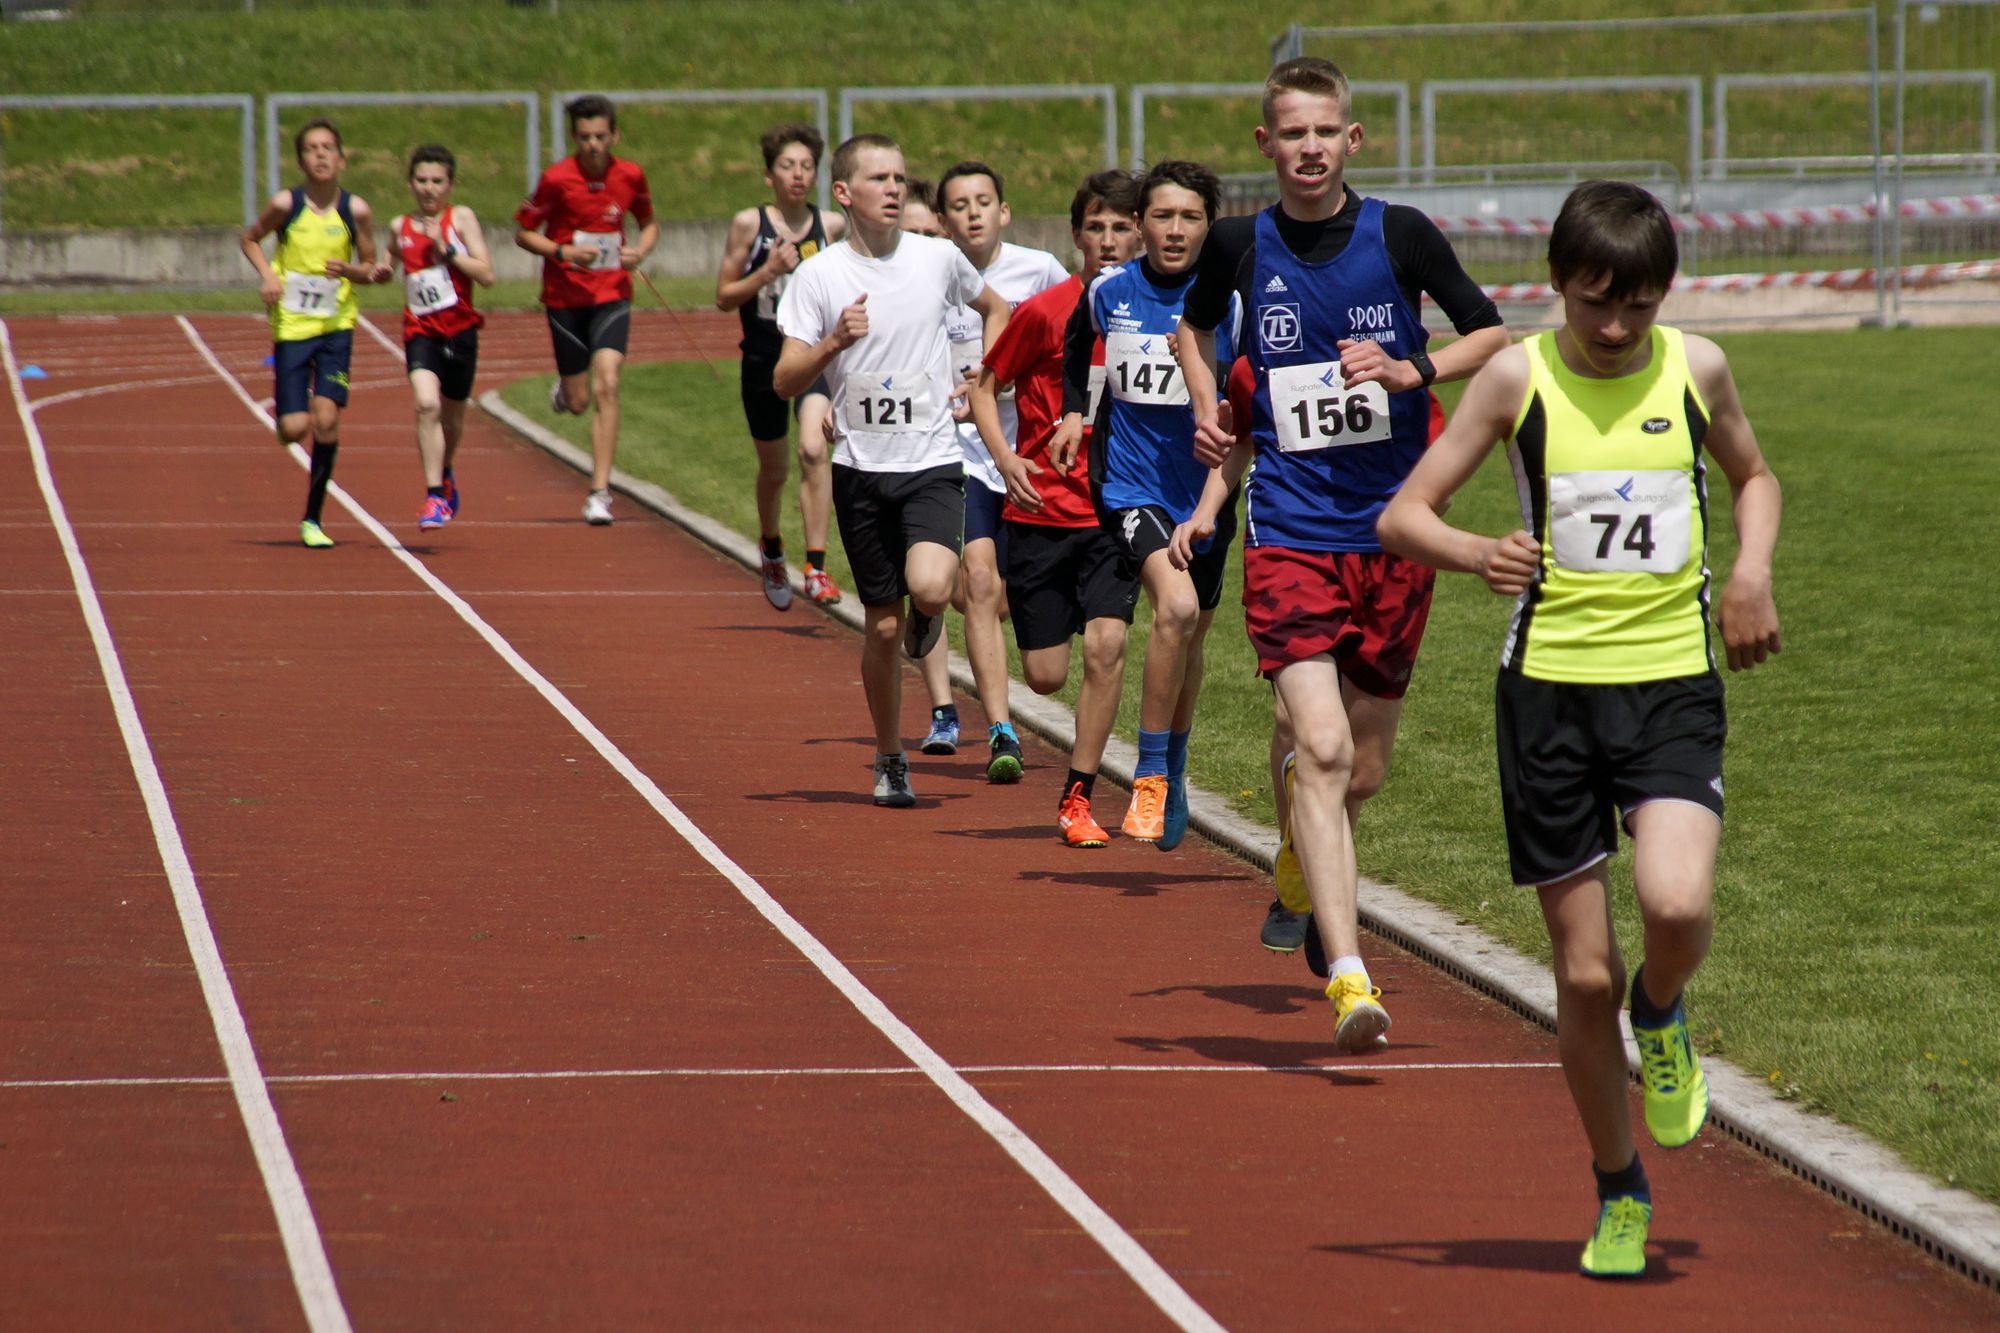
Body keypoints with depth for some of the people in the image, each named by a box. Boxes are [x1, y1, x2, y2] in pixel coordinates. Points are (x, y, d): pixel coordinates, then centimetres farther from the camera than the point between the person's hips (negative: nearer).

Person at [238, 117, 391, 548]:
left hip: (336, 324, 1)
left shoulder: (356, 210, -5)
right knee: (294, 430, -7)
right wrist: (267, 274, -8)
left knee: (326, 417, -12)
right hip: (291, 324, -1)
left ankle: (313, 519, 2)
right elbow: (249, 238, 9)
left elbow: (370, 267, 6)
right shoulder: (285, 204, -8)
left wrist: (351, 271, -16)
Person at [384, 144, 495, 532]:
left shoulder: (461, 219, -2)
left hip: (459, 330, 0)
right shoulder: (400, 228, 7)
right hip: (420, 331, 0)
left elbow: (486, 275, -10)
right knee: (426, 404, -22)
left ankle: (445, 473, 47)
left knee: (452, 413, 16)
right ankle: (434, 496, -22)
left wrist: (446, 250, -18)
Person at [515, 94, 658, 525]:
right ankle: (564, 389, 46)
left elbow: (648, 223, 15)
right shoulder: (556, 179, -10)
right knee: (579, 402, 5)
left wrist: (640, 251, -6)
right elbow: (523, 232, -2)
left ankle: (600, 492, -13)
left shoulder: (630, 176, -3)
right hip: (565, 296, -1)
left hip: (612, 295, 1)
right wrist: (563, 252, -19)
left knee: (607, 385, -17)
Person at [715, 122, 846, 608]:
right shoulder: (748, 225, -5)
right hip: (764, 359, 0)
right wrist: (768, 272, -17)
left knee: (813, 448, -24)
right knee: (772, 470, 15)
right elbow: (723, 297, -3)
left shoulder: (832, 226, 0)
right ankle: (772, 553, 45)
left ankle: (816, 568, -23)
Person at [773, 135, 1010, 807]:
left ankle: (925, 619, 14)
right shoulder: (818, 276, -3)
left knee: (929, 588, -25)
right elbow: (784, 382, -7)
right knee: (882, 624, 5)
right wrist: (834, 342, -24)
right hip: (861, 467, 0)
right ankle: (890, 763, 22)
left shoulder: (938, 259, 1)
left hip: (933, 462, 0)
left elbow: (996, 309, 21)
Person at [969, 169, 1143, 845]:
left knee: (1105, 643, -19)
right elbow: (986, 386, 2)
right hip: (1043, 509, -1)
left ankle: (1077, 798, -7)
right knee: (1046, 676, 1)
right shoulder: (1043, 312, -7)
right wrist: (1005, 458, -13)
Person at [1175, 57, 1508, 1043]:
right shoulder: (1241, 246, 2)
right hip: (1290, 531, -1)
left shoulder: (1400, 235, -2)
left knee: (1363, 767, 12)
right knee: (1322, 748, -19)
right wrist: (1207, 408, 6)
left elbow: (1492, 333, 7)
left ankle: (1303, 876, 46)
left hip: (1393, 533, 2)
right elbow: (1195, 323, 23)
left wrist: (1412, 371, -10)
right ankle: (1348, 981, -24)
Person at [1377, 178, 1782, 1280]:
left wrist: (1751, 572, 4)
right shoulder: (1519, 378, -3)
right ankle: (1619, 1193, 23)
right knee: (1584, 975, 1)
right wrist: (1478, 555, -24)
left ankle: (1661, 1018, 11)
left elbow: (1752, 476, 23)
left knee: (1676, 906, -26)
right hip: (1550, 689, -1)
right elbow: (1402, 516, -2)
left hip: (1674, 682, 1)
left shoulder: (1695, 367, 3)